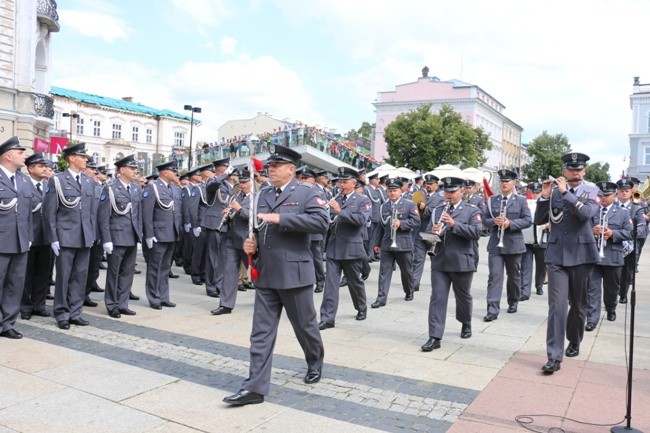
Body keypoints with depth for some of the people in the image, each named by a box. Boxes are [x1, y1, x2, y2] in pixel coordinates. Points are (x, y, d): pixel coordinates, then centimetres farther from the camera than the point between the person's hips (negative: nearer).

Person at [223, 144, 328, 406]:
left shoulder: (306, 193, -5)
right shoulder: (262, 196, 13)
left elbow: (321, 221, -21)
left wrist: (280, 218, -24)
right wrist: (250, 242, -2)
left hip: (294, 274, -5)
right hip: (265, 275, 5)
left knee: (304, 325, 12)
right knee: (261, 332, 4)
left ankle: (315, 363, 39)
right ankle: (255, 387, 8)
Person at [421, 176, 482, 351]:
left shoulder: (472, 210, -1)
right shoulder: (437, 210, 11)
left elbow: (476, 233, -14)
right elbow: (428, 233, 10)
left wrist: (454, 224, -24)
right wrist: (433, 232, -14)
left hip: (462, 262, -2)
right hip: (439, 262, 2)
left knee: (463, 297, 15)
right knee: (437, 298, -4)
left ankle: (466, 324, 42)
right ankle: (434, 337, -4)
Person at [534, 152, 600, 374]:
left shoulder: (591, 191, 2)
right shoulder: (554, 192, 5)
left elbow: (587, 213, -18)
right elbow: (539, 220, 2)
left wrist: (566, 192, -21)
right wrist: (544, 197, -11)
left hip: (581, 255, 0)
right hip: (556, 256, 0)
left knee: (578, 304, 13)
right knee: (557, 305, -7)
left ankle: (574, 342, 36)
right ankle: (554, 357, -7)